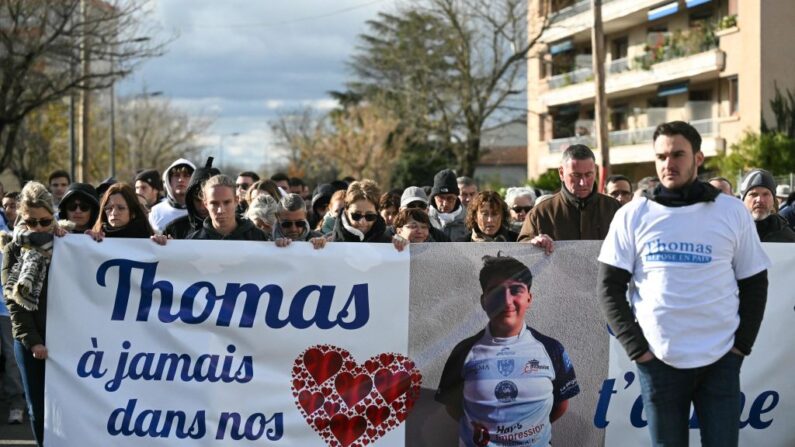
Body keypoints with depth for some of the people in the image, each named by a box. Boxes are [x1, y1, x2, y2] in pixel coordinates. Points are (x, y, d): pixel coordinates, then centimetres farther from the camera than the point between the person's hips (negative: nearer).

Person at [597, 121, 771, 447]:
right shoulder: (632, 216, 3)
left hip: (720, 360, 0)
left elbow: (754, 283, 8)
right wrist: (635, 347, -6)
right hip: (657, 360, 0)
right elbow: (609, 286, 2)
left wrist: (742, 343, -1)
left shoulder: (733, 213, 4)